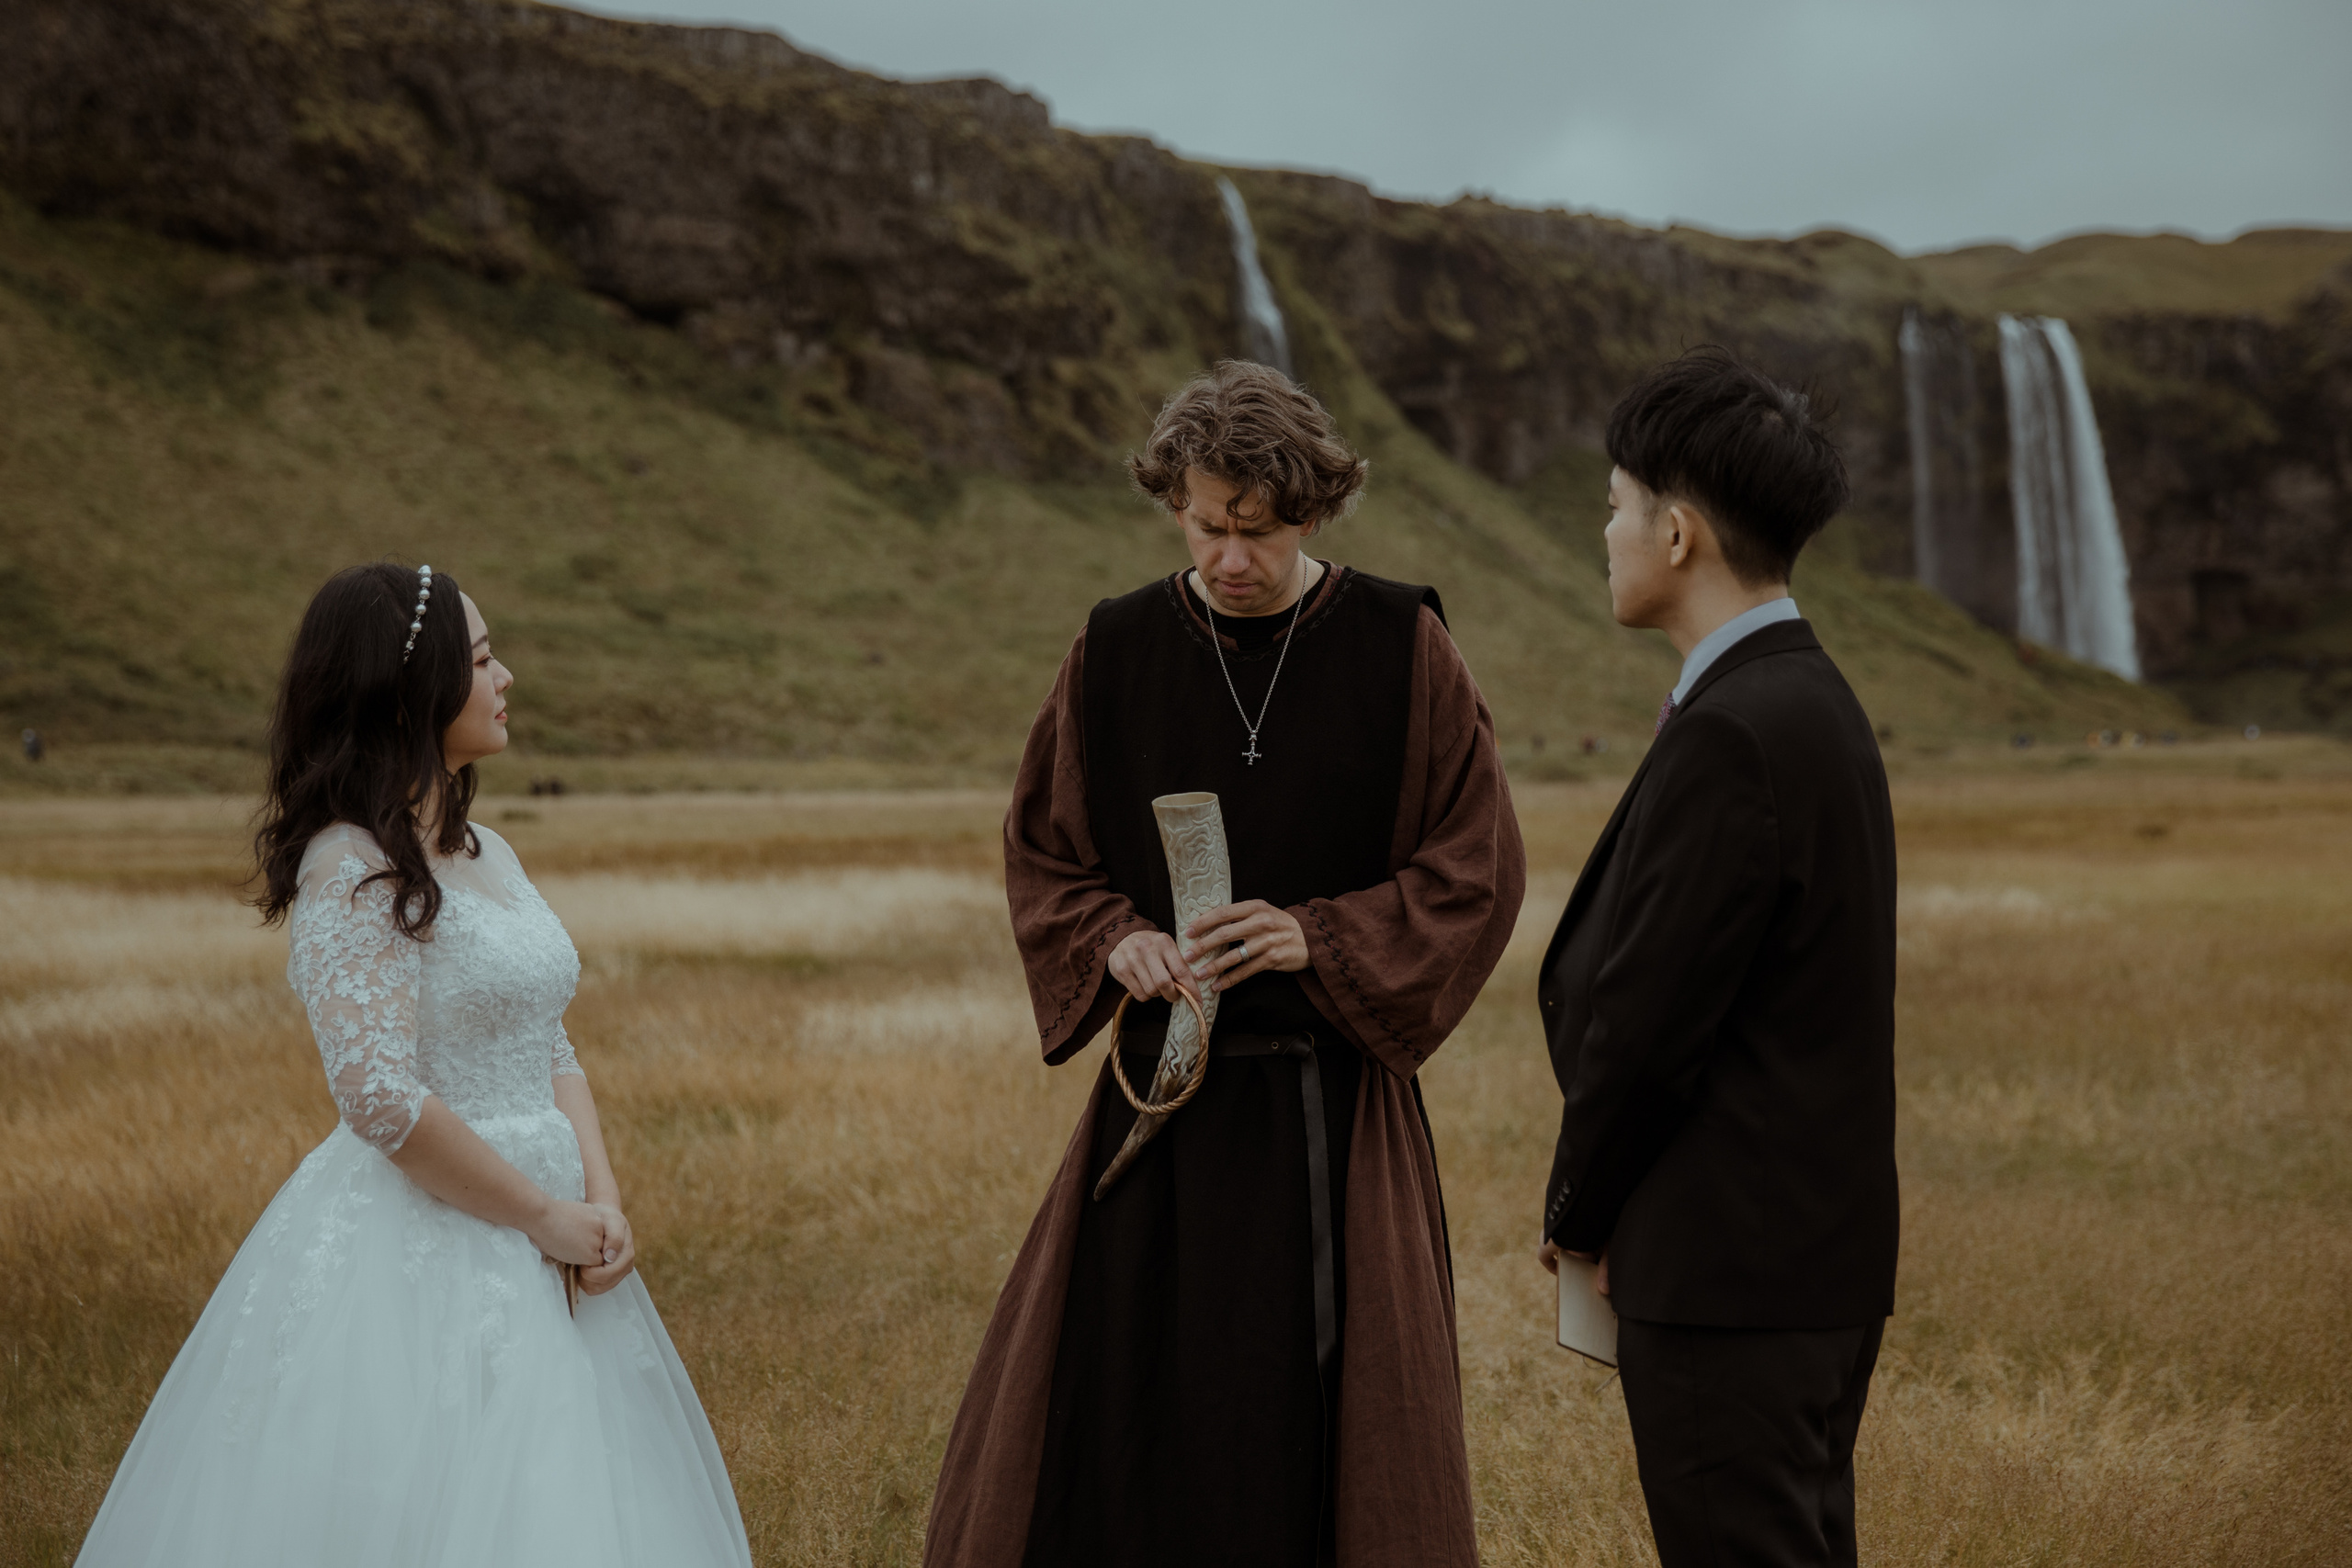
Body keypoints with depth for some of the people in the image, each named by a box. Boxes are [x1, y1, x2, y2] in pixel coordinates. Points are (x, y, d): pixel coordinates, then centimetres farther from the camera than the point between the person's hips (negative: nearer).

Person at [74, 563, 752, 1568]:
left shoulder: (483, 854, 11)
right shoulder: (353, 869, -15)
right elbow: (383, 1099, -23)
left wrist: (602, 1203, -2)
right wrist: (545, 1215, -15)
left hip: (533, 1251, 8)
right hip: (417, 1254, -8)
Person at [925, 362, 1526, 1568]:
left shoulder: (1401, 647, -3)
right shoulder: (1117, 650, 3)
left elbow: (1478, 869, -3)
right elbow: (1040, 852, 11)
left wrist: (1319, 938, -17)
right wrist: (1115, 941, -10)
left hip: (1335, 1095, -2)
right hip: (1163, 1093, 2)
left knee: (1321, 1433, 3)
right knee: (1096, 1420, 3)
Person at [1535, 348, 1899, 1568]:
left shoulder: (1732, 737, -20)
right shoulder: (1812, 703, 12)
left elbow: (1649, 1020, -19)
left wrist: (1578, 1213, -3)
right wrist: (1604, 1204, 11)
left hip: (1727, 1272, -10)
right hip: (1816, 1254, 10)